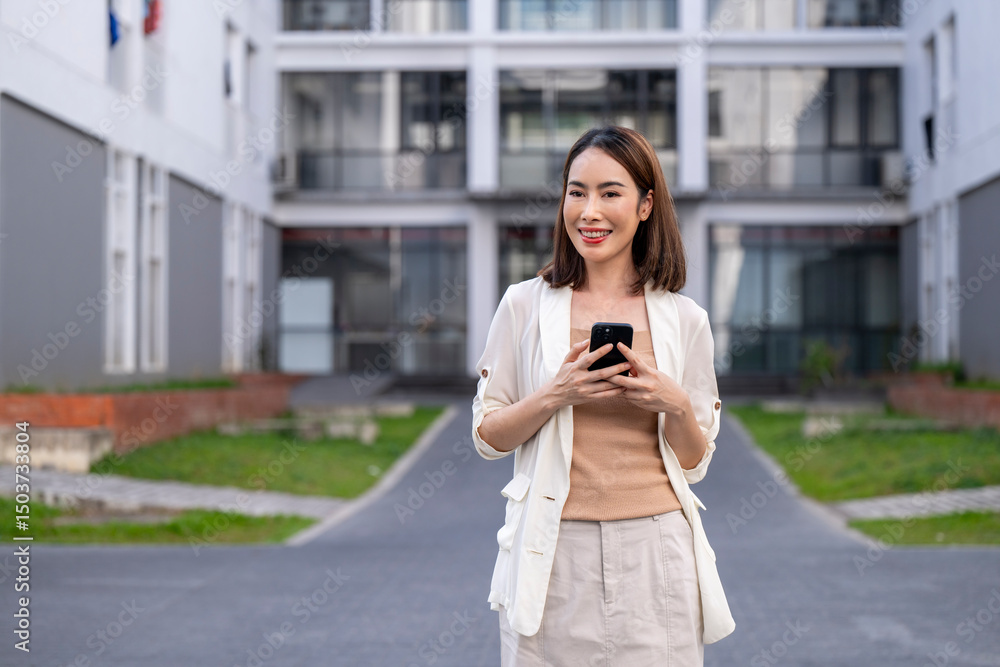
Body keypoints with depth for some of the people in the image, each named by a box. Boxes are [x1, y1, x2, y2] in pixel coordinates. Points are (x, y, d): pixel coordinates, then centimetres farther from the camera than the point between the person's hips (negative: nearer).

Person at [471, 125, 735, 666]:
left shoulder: (684, 320, 5)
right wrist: (554, 396, -12)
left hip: (654, 550, 1)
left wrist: (675, 405, -11)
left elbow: (695, 463, 9)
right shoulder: (524, 305, 3)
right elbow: (487, 437, 4)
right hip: (554, 553, -1)